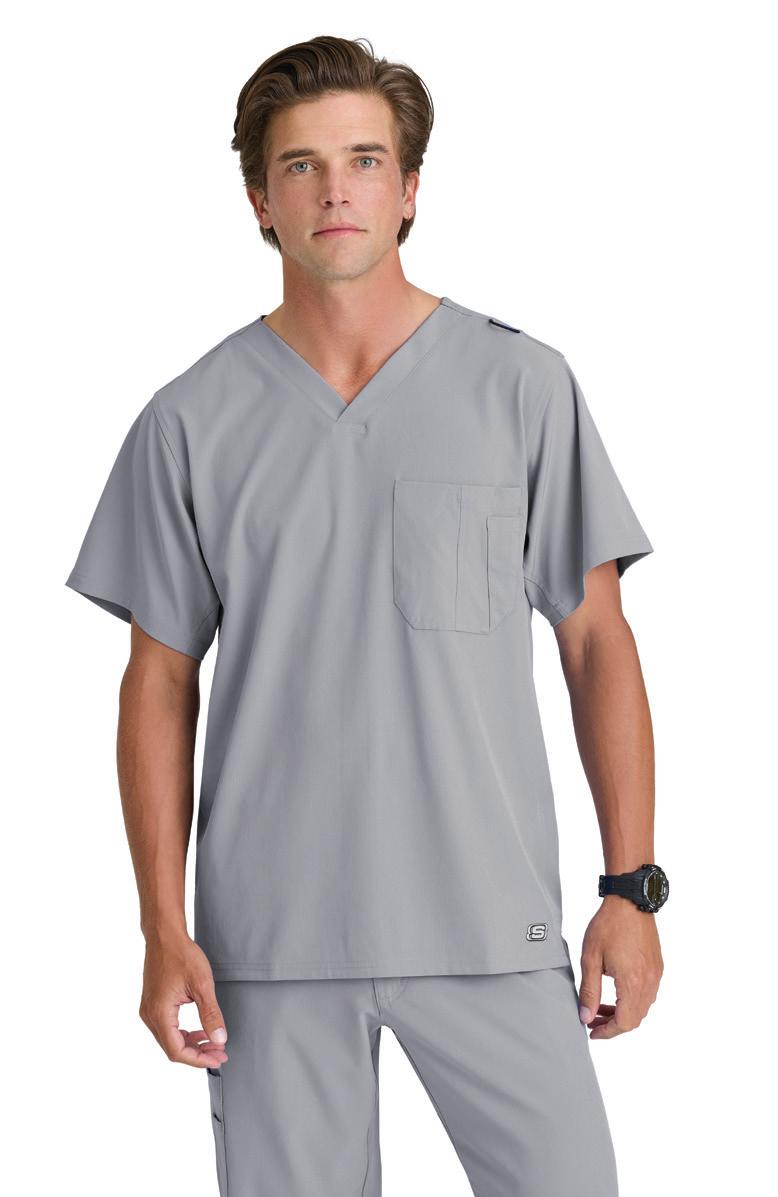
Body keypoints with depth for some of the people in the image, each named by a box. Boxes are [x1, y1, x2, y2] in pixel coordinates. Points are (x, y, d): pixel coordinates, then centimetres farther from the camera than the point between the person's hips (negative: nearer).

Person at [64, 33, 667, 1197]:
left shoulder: (523, 388, 1)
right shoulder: (192, 421, 3)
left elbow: (596, 641, 3)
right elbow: (161, 679, 6)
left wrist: (633, 886, -3)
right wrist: (164, 930, 0)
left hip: (490, 925, -1)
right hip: (272, 929, 1)